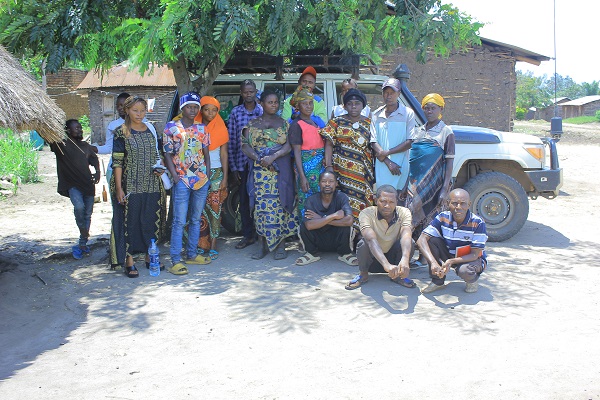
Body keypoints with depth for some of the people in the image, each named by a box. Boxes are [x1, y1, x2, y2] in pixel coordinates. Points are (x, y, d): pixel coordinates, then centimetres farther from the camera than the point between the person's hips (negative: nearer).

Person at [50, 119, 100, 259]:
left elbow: (94, 159, 24)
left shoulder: (86, 146, 16)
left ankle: (82, 244, 17)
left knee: (88, 213, 5)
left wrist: (97, 172, 7)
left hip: (87, 183, 5)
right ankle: (83, 231, -5)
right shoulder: (61, 145, 0)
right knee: (79, 207, -29)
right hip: (72, 184, -5)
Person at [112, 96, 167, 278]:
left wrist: (159, 168, -2)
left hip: (152, 185, 4)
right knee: (130, 222, 0)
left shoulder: (151, 130, 9)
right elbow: (117, 162, -6)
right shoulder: (121, 133, -3)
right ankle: (129, 261, 9)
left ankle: (150, 257, 22)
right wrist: (119, 188, -11)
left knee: (152, 221, 8)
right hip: (131, 186, -4)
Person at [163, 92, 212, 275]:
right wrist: (175, 177, -11)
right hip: (182, 180, -4)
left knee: (196, 219, 12)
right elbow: (168, 155, -3)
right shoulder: (171, 127, 0)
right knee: (179, 221, -5)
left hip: (201, 179, 5)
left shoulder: (201, 128, 10)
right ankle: (175, 260, -2)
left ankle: (192, 254, 22)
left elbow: (206, 154, 13)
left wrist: (207, 176, 5)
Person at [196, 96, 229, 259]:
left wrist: (225, 177, -2)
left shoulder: (220, 128, 5)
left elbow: (224, 154, 4)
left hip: (216, 172, 0)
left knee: (214, 209, -4)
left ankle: (213, 246, 0)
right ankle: (202, 245, 6)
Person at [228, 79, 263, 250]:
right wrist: (233, 167, 0)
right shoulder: (235, 112, 5)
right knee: (244, 199, 7)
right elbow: (231, 141, 4)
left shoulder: (263, 111, 2)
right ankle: (248, 235, 18)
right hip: (242, 163, 2)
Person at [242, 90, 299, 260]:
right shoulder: (253, 123, 11)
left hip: (281, 170, -1)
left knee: (279, 204, -4)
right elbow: (245, 145, 2)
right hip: (259, 170, 1)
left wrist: (273, 157, -16)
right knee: (261, 205, -1)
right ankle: (263, 244, 7)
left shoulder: (284, 123, 10)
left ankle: (280, 244, 2)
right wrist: (259, 158, -13)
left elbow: (289, 145, -2)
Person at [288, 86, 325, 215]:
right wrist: (302, 176, -17)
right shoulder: (296, 125, -8)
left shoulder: (316, 121, 13)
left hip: (320, 165, 7)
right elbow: (297, 152, -12)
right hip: (306, 166, -7)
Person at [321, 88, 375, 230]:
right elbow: (329, 144, 1)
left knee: (362, 200, 0)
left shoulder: (369, 123, 11)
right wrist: (329, 166, -8)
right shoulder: (337, 122, 5)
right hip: (342, 169, -2)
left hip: (364, 171, 2)